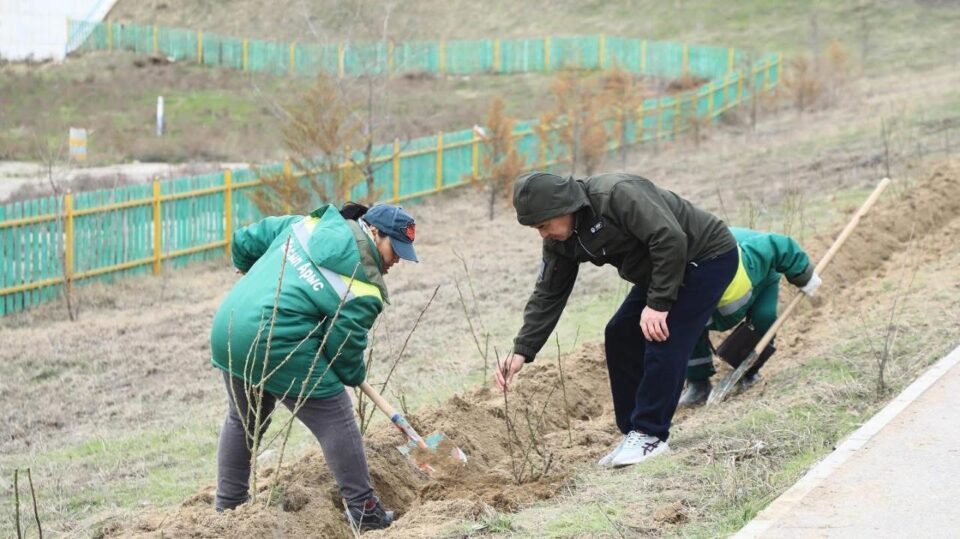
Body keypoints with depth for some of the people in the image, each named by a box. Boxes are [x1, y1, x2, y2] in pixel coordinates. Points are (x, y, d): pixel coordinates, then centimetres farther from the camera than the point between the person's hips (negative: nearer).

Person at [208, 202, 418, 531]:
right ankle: (364, 511, 8)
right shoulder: (365, 291, -8)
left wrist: (248, 268, 36)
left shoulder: (308, 224, 9)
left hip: (227, 330, 8)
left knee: (243, 420, 26)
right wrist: (354, 376, 17)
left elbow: (244, 241, 15)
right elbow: (345, 349, -5)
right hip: (280, 348, -8)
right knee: (335, 422, 4)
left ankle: (227, 505, 35)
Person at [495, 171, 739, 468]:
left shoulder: (618, 194, -33)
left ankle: (649, 435, -9)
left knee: (663, 341, -19)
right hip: (658, 271, 9)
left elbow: (671, 240, -35)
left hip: (707, 257, -9)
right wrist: (522, 351, -10)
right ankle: (635, 434, 11)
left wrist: (658, 303, -31)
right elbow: (548, 296, -1)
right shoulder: (561, 241, -5)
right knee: (620, 338, 4)